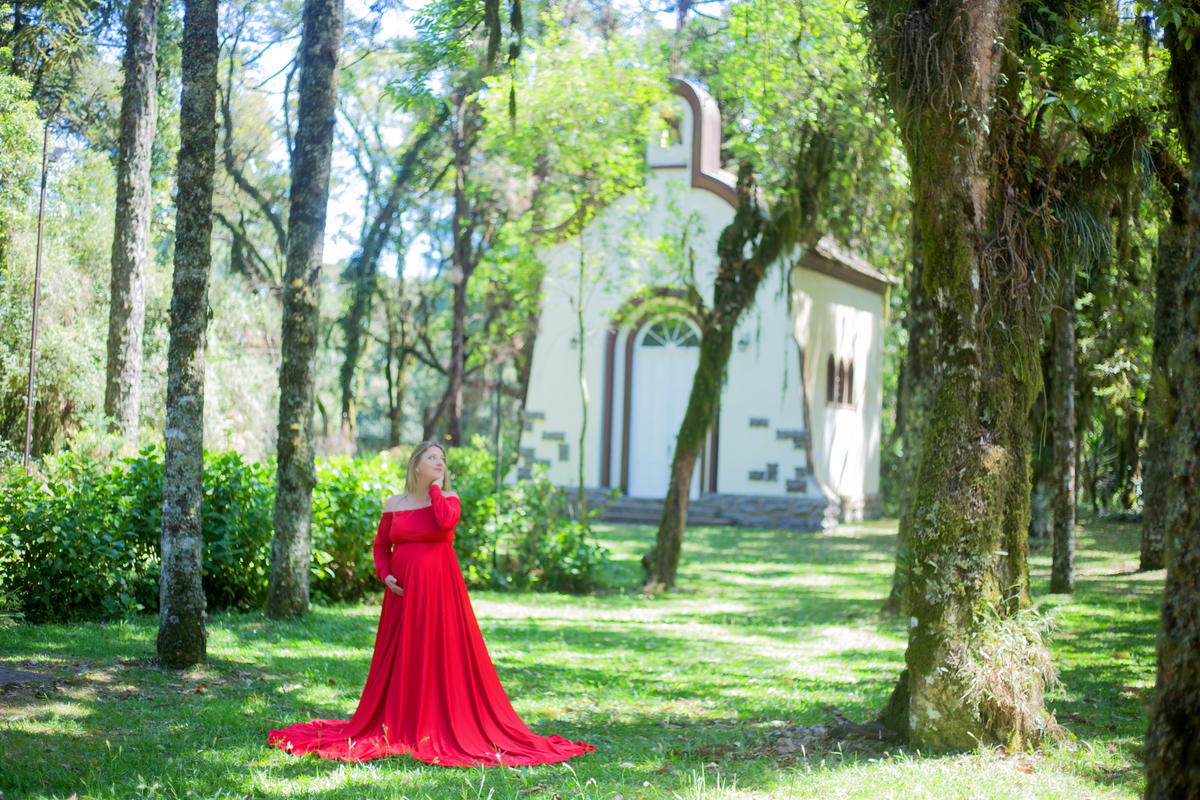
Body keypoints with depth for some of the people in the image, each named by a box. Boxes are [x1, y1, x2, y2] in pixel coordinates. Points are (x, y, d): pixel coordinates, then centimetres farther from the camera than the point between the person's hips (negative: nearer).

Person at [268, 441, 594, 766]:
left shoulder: (448, 498, 2)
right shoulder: (395, 504, 9)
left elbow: (446, 521, -21)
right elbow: (381, 545, 16)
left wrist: (436, 488, -7)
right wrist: (385, 574, -1)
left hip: (439, 589, -3)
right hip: (403, 592, 3)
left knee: (443, 657, -4)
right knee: (400, 662, 6)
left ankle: (445, 729, 3)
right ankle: (398, 727, 17)